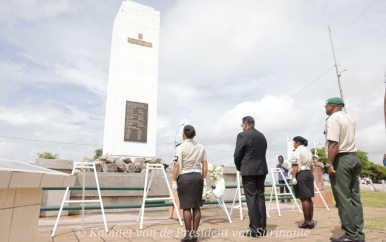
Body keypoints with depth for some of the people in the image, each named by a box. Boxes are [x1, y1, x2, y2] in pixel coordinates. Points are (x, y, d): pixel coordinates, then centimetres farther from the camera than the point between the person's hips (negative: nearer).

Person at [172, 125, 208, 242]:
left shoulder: (180, 147, -7)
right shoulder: (201, 147, 8)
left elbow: (177, 166, -10)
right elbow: (205, 165, 8)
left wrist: (174, 181, -4)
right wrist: (204, 179, 15)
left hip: (184, 177, -5)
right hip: (197, 176, 5)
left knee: (186, 207, 1)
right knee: (196, 206, 10)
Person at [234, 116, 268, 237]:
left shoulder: (242, 135, -9)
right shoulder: (262, 136, 12)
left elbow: (237, 155, -9)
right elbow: (262, 153, 12)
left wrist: (239, 167, 9)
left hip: (249, 170, -6)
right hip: (262, 170, 7)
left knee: (251, 199, -1)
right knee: (260, 198, 10)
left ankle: (255, 229, 3)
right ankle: (262, 228, 16)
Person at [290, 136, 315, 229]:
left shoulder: (297, 151, -7)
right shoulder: (308, 151, 20)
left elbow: (295, 165, -16)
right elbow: (311, 165, 20)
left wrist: (293, 177, -17)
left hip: (301, 174, -9)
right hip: (309, 174, 9)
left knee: (304, 198, -6)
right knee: (309, 198, 10)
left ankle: (307, 221, -3)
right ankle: (311, 220, 13)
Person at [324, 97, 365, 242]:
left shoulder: (333, 118, -10)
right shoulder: (349, 118, 20)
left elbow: (333, 143, -21)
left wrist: (329, 163, -22)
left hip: (341, 159, -9)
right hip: (353, 158, 9)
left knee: (343, 199, -5)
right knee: (354, 198, 10)